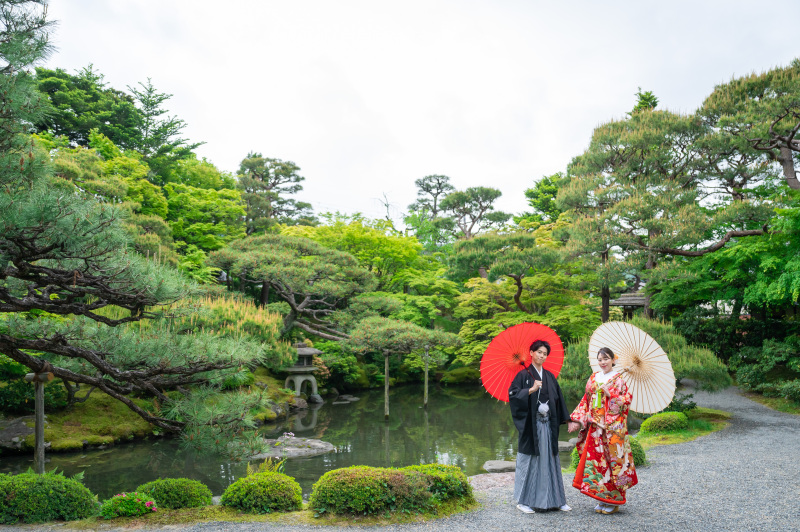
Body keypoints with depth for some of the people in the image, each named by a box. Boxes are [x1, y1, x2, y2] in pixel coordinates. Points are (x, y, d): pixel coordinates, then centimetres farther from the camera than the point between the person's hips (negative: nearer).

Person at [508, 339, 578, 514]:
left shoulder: (550, 376, 13)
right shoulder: (524, 374, -3)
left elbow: (559, 399, 15)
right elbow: (513, 394, -13)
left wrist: (566, 419, 9)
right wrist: (531, 390, -23)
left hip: (548, 424, 5)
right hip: (531, 424, -5)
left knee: (549, 459, 10)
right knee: (529, 460, -2)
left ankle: (554, 499, 18)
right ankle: (523, 501, 7)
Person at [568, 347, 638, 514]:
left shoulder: (619, 379, -2)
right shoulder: (593, 379, 12)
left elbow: (627, 400, -7)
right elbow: (586, 401, 14)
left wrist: (610, 394, -18)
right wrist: (577, 420, 7)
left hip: (613, 428, -5)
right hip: (595, 427, 5)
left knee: (613, 460, -3)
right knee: (596, 459, 5)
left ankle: (614, 501, 9)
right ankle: (602, 499, 16)